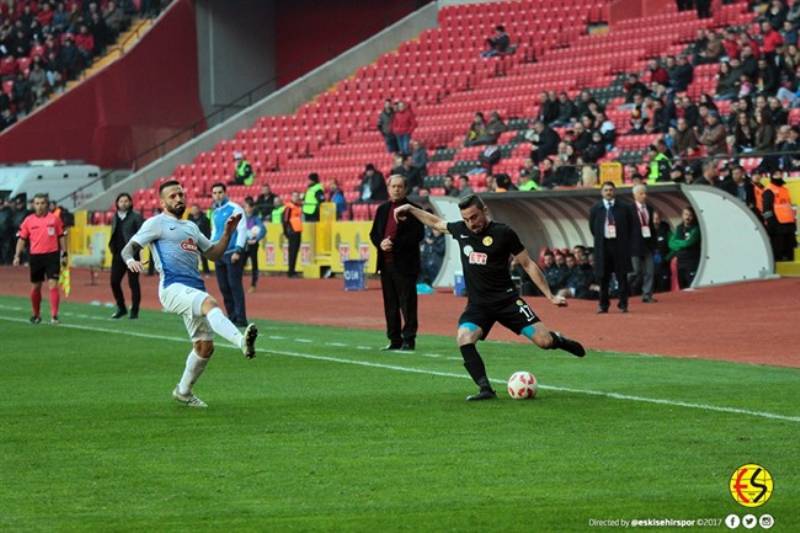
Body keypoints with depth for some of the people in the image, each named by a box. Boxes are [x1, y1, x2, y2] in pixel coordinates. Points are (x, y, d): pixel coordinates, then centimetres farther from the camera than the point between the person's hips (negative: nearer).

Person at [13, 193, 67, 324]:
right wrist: (17, 256, -2)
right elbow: (22, 239, 7)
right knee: (35, 287, 10)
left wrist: (64, 254, 5)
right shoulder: (28, 220, 4)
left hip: (52, 255, -2)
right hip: (36, 256, 2)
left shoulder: (54, 219, 3)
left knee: (53, 285, -12)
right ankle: (36, 315, 27)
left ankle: (54, 315, -13)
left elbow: (61, 236, 8)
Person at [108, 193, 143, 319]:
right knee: (114, 281, 4)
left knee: (133, 283, -1)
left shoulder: (136, 217, -4)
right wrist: (112, 246, 8)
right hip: (118, 254, 6)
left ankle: (134, 311, 7)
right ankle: (121, 308, 19)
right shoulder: (115, 217, 14)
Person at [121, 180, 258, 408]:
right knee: (210, 303, -36)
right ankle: (242, 342, -60)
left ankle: (183, 391, 25)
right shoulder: (156, 223, 7)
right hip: (173, 288, -8)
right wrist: (130, 259, -23)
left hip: (194, 288, 8)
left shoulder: (191, 227, 27)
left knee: (205, 346, 5)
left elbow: (214, 254, 28)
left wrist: (228, 232, 12)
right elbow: (129, 248, 1)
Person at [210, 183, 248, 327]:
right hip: (218, 254, 7)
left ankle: (240, 319, -9)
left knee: (235, 285, -10)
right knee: (224, 287, 6)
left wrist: (238, 251, -16)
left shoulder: (234, 209, -6)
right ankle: (232, 317, 12)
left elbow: (242, 230, -10)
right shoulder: (215, 213, 16)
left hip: (232, 254, -7)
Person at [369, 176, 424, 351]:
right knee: (390, 304, 9)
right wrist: (381, 243, -6)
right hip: (386, 263, 6)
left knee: (407, 303, -4)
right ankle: (394, 339, 14)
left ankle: (409, 339, 0)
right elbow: (374, 233, 16)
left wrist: (395, 244, -18)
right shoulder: (383, 209, 14)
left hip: (405, 264, -6)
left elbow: (418, 234, -12)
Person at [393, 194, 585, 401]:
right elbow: (436, 223, 25)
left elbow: (527, 264, -1)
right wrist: (410, 209, 20)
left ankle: (558, 340, 26)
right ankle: (486, 389, -21)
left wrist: (550, 295, -2)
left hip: (506, 299, -3)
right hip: (477, 304, 3)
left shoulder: (503, 233, -8)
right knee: (464, 339, -26)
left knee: (544, 341, -11)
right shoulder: (460, 230, 3)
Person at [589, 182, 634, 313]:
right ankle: (603, 305, 10)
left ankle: (623, 304, 5)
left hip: (619, 245, -1)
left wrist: (624, 240, 5)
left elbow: (630, 225, 9)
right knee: (603, 277, 3)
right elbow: (592, 227, 12)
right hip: (603, 246, 1)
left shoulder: (623, 208, 2)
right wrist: (599, 239, 8)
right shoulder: (596, 209, 4)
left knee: (622, 276, 0)